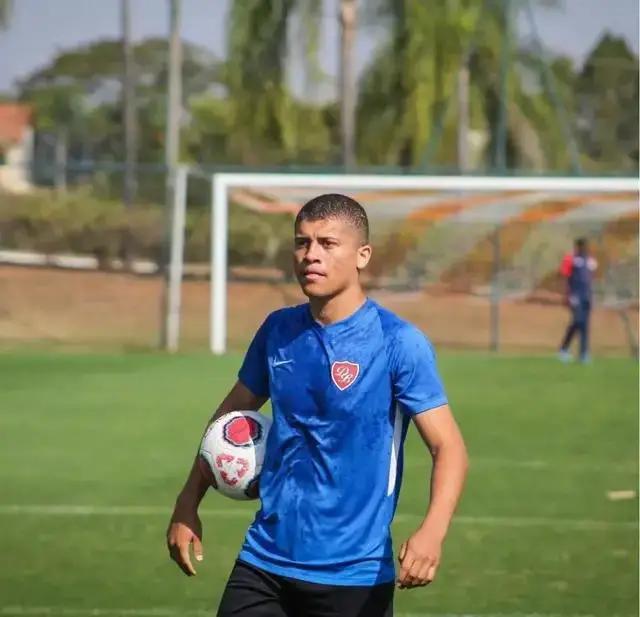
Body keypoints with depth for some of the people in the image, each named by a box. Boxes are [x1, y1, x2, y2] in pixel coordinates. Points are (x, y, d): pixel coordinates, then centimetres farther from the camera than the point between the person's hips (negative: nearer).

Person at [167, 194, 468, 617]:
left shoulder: (398, 343, -12)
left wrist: (432, 530, -33)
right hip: (264, 562, 5)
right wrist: (188, 504, 15)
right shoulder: (278, 331, 5)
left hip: (353, 577, -5)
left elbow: (448, 447, -16)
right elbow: (231, 417, 21)